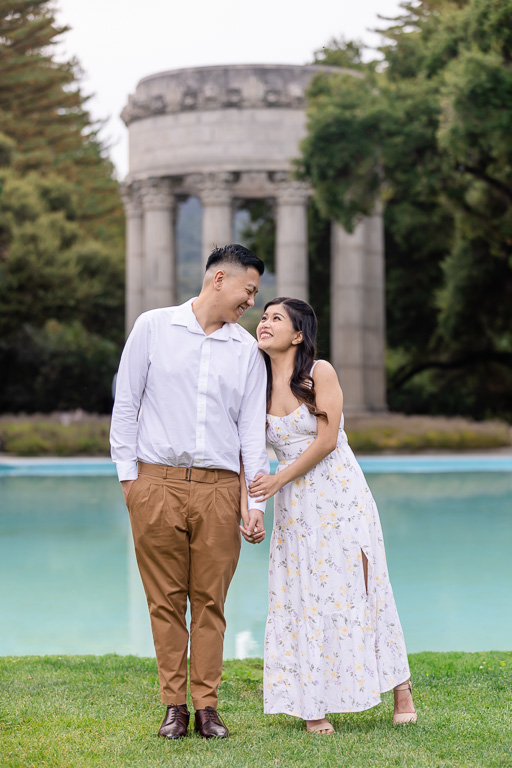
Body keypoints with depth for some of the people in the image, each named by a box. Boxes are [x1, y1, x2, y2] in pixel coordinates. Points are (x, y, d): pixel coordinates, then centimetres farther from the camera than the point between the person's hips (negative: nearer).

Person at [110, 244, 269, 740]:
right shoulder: (153, 327, 5)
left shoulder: (247, 350, 12)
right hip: (158, 484, -2)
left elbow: (253, 430, 9)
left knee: (210, 601, 2)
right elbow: (125, 403, 6)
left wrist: (256, 502, 2)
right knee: (165, 600, 2)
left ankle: (206, 705, 9)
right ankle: (173, 704, 10)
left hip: (219, 488, 2)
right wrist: (127, 473, 0)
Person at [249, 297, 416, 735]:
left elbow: (327, 440, -11)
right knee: (302, 599, 0)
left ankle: (400, 687, 15)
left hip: (340, 496, -3)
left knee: (356, 591, 0)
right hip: (294, 507, 4)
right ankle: (314, 705, 6)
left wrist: (278, 481, -10)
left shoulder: (320, 373, -6)